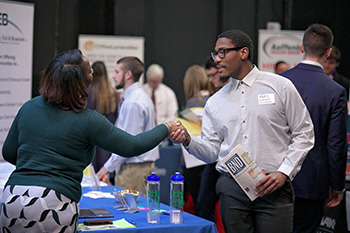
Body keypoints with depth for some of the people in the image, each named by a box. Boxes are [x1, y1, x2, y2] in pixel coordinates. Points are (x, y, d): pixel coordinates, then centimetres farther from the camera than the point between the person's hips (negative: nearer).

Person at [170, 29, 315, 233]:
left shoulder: (280, 86, 2)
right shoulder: (215, 102, 13)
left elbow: (304, 134, 2)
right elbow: (211, 151, 11)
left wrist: (284, 172, -8)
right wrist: (188, 140, -9)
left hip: (272, 187, -3)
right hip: (231, 189, 3)